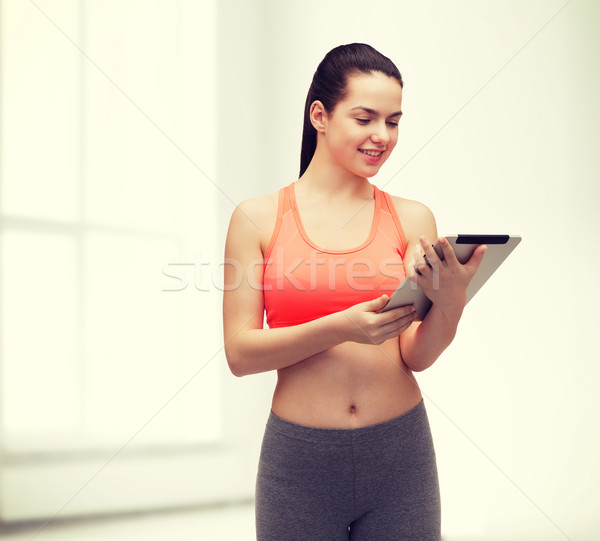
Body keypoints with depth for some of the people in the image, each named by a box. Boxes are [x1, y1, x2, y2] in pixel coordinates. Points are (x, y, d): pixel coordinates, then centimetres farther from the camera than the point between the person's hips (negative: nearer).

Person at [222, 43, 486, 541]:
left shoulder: (412, 219, 2)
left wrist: (449, 302, -22)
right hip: (299, 460, -1)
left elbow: (418, 356, -1)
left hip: (400, 456, 2)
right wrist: (340, 328, -21)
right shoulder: (258, 218, -2)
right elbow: (240, 353, -7)